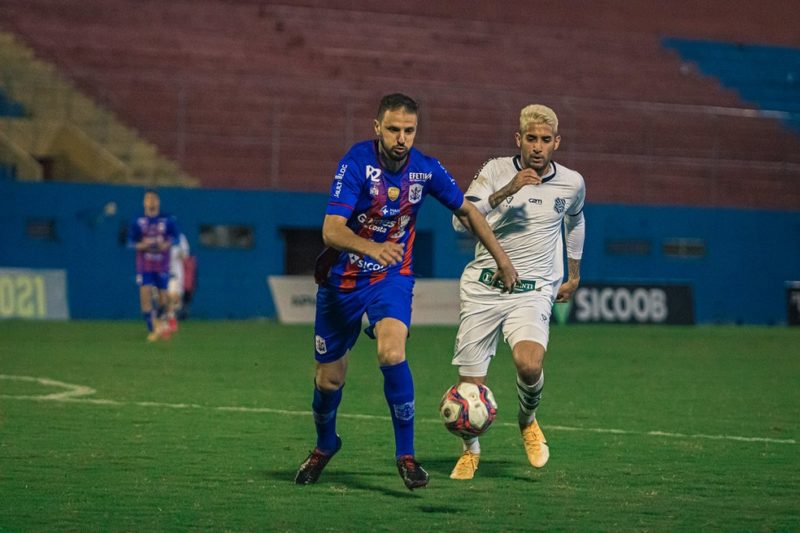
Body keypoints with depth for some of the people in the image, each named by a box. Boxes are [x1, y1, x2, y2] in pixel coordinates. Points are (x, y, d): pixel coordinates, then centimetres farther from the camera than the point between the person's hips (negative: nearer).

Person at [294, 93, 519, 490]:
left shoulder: (425, 169, -10)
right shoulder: (356, 163, -21)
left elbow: (466, 210, 9)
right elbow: (331, 230, -30)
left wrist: (501, 259, 12)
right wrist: (372, 248, -49)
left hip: (392, 276, 1)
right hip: (342, 278, -1)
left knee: (392, 352, -28)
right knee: (329, 379, 8)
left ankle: (405, 454, -17)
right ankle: (325, 445, 40)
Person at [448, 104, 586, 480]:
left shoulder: (571, 183, 1)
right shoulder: (496, 170, -5)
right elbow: (461, 220, -18)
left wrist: (574, 274, 31)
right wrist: (506, 191, -28)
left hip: (533, 292, 0)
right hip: (483, 289, 0)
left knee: (529, 364, -28)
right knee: (470, 383, 1)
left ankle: (528, 420, 5)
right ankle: (470, 450, 30)